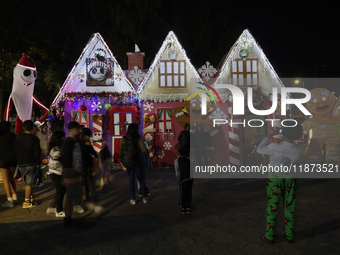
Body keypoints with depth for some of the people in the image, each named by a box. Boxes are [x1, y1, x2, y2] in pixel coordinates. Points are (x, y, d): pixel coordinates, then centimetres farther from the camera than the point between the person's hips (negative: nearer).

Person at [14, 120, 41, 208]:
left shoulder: (17, 138, 7)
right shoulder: (34, 138, -12)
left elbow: (15, 151, 13)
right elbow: (37, 153, -11)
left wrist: (19, 161, 20)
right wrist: (38, 163, 0)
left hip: (20, 164, 6)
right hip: (30, 164, -6)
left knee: (27, 183, 17)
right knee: (29, 183, 1)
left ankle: (31, 197, 28)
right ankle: (26, 202, 5)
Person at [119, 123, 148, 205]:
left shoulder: (124, 138, -5)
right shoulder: (139, 138, -13)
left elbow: (120, 151, 1)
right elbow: (144, 150, -15)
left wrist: (123, 160, 13)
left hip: (127, 162, 2)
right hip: (137, 161, -1)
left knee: (131, 180, 10)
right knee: (141, 179, 12)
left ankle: (133, 199, 17)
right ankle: (144, 198, 20)